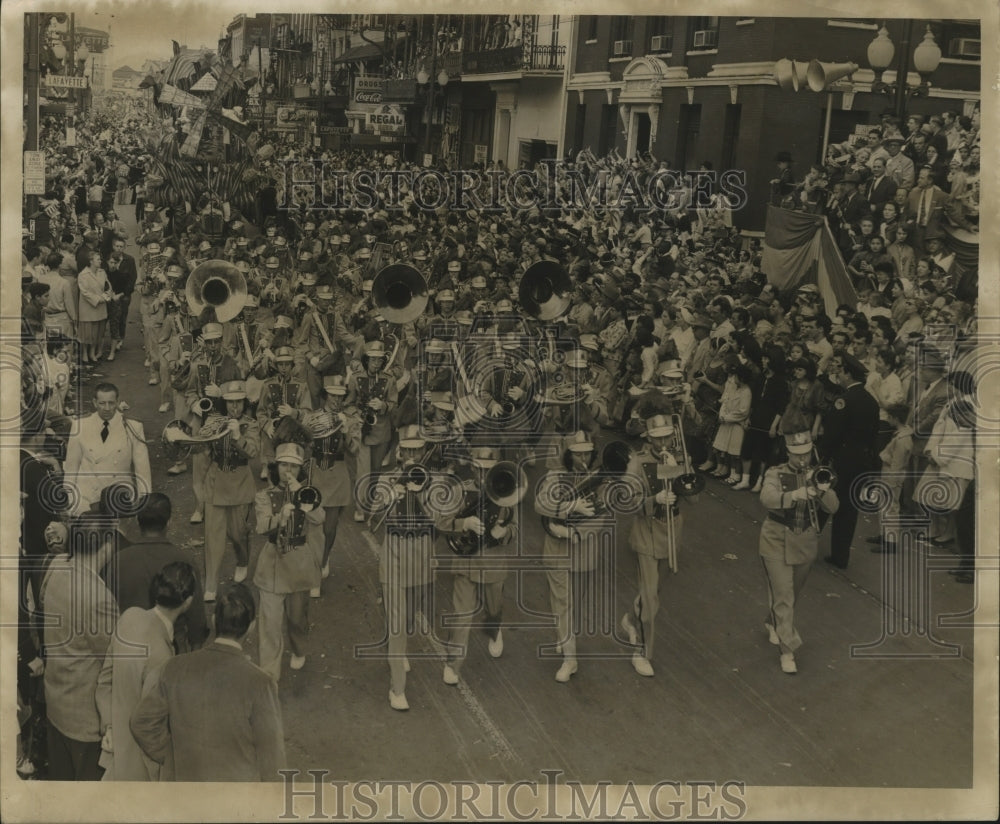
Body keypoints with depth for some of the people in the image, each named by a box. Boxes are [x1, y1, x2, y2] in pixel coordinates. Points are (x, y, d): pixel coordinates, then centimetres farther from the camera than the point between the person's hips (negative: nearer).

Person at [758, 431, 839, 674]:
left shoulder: (818, 476, 0)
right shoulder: (776, 474, -10)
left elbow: (833, 507, -13)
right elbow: (767, 498, -32)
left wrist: (823, 491, -34)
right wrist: (794, 495, -49)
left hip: (806, 544, 4)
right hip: (777, 544, -4)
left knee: (792, 594, 20)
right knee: (783, 597, -7)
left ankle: (772, 623, 46)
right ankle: (788, 650, 1)